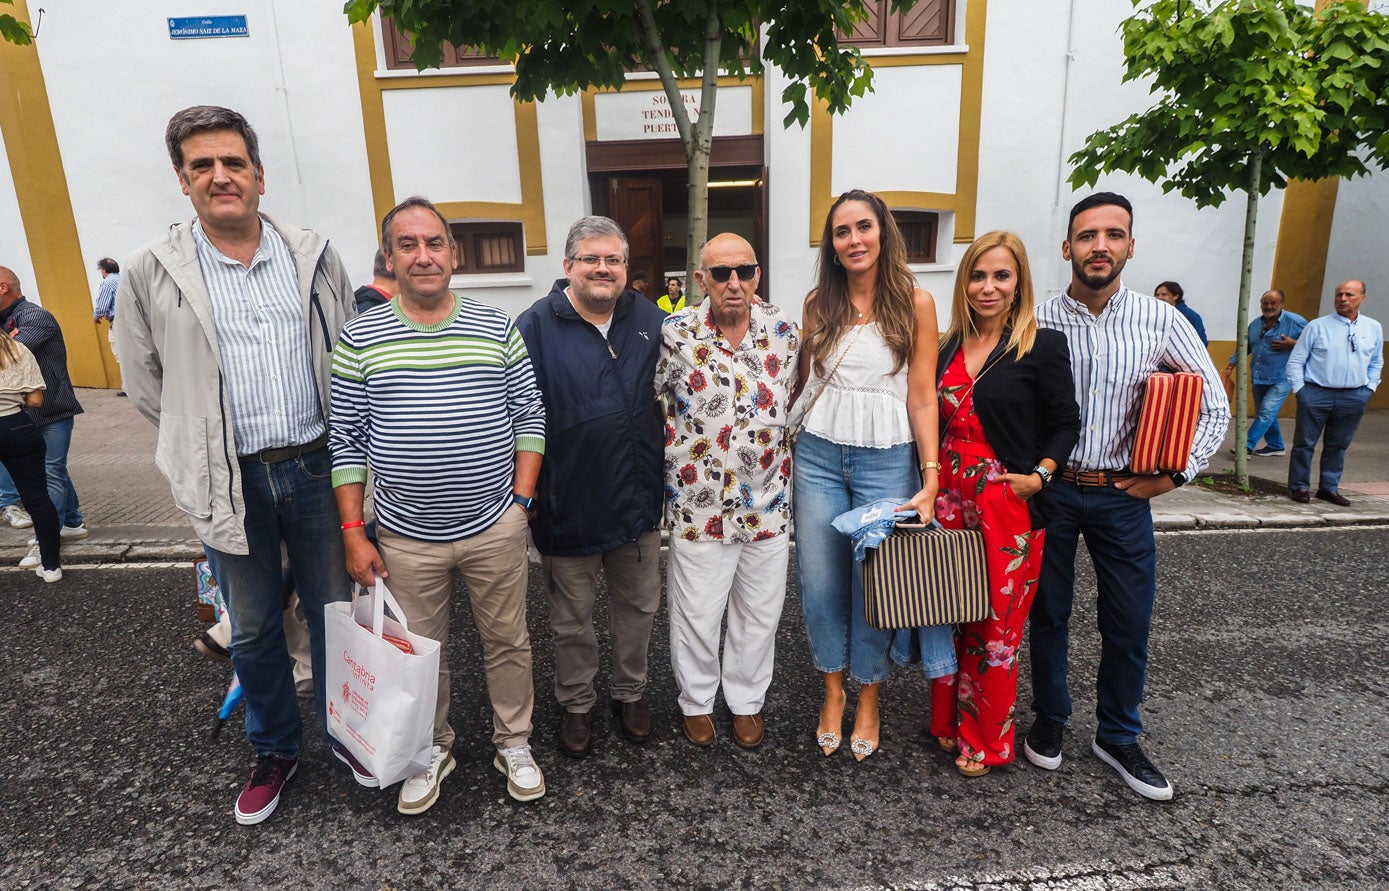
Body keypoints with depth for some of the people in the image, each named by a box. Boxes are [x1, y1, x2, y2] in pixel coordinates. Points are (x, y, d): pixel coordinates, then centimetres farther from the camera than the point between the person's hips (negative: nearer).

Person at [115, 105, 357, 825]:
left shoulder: (314, 258, 2)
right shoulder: (152, 272, -2)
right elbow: (144, 382, 8)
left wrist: (334, 441, 6)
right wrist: (204, 443, 7)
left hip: (316, 466, 1)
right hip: (231, 482, 0)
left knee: (333, 609, 13)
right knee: (252, 629, 14)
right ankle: (274, 750, 35)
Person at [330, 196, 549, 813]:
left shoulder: (496, 329, -1)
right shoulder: (360, 338, -2)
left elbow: (529, 416, 3)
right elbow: (346, 440, 0)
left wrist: (521, 497, -3)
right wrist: (354, 533, -3)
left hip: (495, 527, 0)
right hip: (406, 536, 0)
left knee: (507, 641, 14)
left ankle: (514, 742, 37)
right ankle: (431, 750, 40)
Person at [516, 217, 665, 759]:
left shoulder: (650, 322, 3)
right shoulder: (536, 327, -8)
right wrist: (526, 493, -10)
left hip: (638, 498, 3)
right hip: (569, 505, -3)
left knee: (638, 607, 18)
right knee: (572, 618, 14)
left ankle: (630, 693, 41)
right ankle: (576, 704, 38)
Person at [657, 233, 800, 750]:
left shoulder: (784, 332, -1)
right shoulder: (677, 333, -9)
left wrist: (782, 465, 11)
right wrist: (674, 459, 4)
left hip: (767, 504, 3)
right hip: (698, 505, -2)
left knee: (759, 613, 16)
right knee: (696, 614, 11)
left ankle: (747, 701, 38)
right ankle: (697, 702, 36)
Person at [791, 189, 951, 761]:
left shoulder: (914, 303, -3)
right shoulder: (818, 303, 6)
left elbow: (922, 398, -5)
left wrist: (931, 478, -11)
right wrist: (792, 451, 8)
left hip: (887, 461, -2)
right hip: (819, 456, 3)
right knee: (819, 583, 8)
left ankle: (869, 699, 29)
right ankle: (833, 692, 30)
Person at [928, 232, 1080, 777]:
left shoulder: (1043, 346, -5)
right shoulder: (949, 349, 9)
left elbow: (1065, 424, -3)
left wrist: (1040, 475, -17)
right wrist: (930, 480, 7)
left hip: (1009, 506, -4)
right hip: (950, 499, 5)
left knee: (997, 626, 6)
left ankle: (986, 741, 25)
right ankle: (948, 719, 31)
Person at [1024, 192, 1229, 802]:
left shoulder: (1159, 320, -2)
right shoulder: (1038, 323, -5)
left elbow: (1213, 406, 3)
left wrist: (1176, 473, -5)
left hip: (1124, 496, 2)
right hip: (1050, 491, -1)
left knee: (1129, 624, 9)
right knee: (1048, 613, 12)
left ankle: (1118, 738, 31)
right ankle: (1049, 719, 33)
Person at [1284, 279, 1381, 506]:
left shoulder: (1374, 328, 9)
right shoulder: (1317, 326, -3)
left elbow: (1376, 362, 20)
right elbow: (1296, 360, 0)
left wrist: (1369, 389, 10)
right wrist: (1299, 389, -5)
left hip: (1354, 398, 3)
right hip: (1316, 394, -3)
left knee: (1338, 445, 11)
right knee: (1304, 443, 1)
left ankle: (1329, 488, 21)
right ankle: (1299, 487, 11)